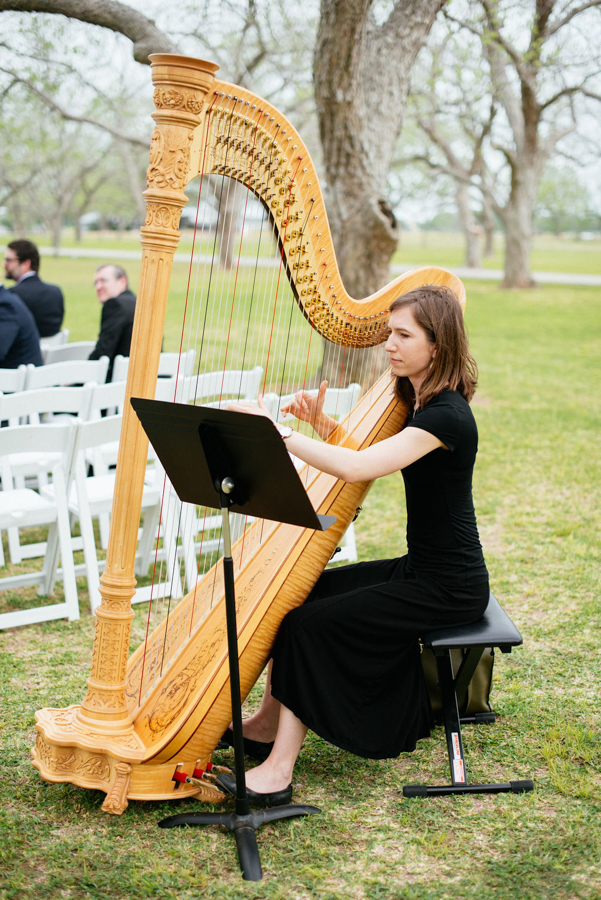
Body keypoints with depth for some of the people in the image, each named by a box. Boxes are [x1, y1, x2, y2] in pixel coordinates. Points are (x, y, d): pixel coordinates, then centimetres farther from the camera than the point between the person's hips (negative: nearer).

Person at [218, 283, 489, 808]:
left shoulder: (447, 415, -23)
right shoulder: (414, 400, 8)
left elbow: (357, 468, -33)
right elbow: (360, 452, 16)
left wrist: (278, 432, -31)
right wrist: (322, 424, -2)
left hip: (447, 588, -9)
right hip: (418, 569, 9)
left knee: (310, 623, -16)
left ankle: (278, 773, -11)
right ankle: (268, 723, 15)